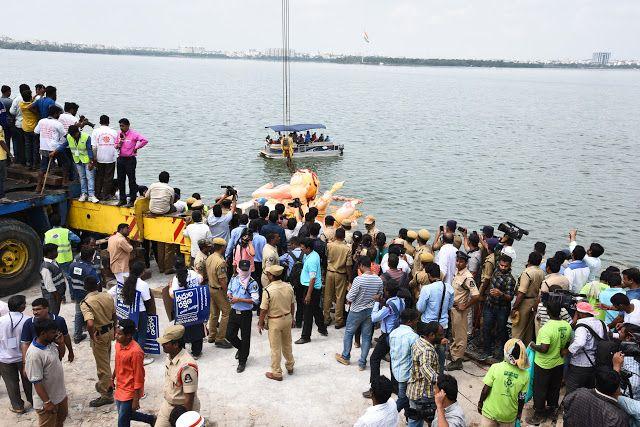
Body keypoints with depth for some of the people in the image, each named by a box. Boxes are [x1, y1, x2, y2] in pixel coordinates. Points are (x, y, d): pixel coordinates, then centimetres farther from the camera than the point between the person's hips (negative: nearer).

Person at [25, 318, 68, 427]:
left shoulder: (50, 343, -6)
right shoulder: (34, 354, -30)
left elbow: (60, 357, 13)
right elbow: (37, 382, -26)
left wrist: (61, 343, -6)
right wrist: (47, 402, -23)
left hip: (60, 394, 8)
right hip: (47, 400, -8)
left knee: (61, 418, 29)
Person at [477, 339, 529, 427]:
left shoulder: (495, 368, -20)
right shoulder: (525, 375, -14)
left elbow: (485, 390, -14)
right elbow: (521, 398, -5)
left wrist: (480, 403, 2)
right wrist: (519, 413, 12)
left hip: (490, 412, -2)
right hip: (509, 416, 2)